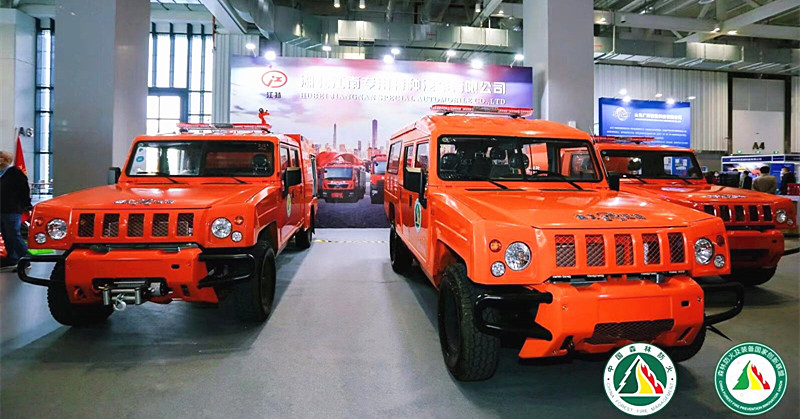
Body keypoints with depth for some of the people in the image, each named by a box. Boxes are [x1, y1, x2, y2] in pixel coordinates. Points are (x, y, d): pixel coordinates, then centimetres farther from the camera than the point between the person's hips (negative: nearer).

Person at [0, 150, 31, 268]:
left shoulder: (14, 172, -11)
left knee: (14, 236, -9)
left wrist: (26, 205, -10)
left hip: (12, 211, -9)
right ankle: (12, 258, 21)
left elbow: (25, 189, -12)